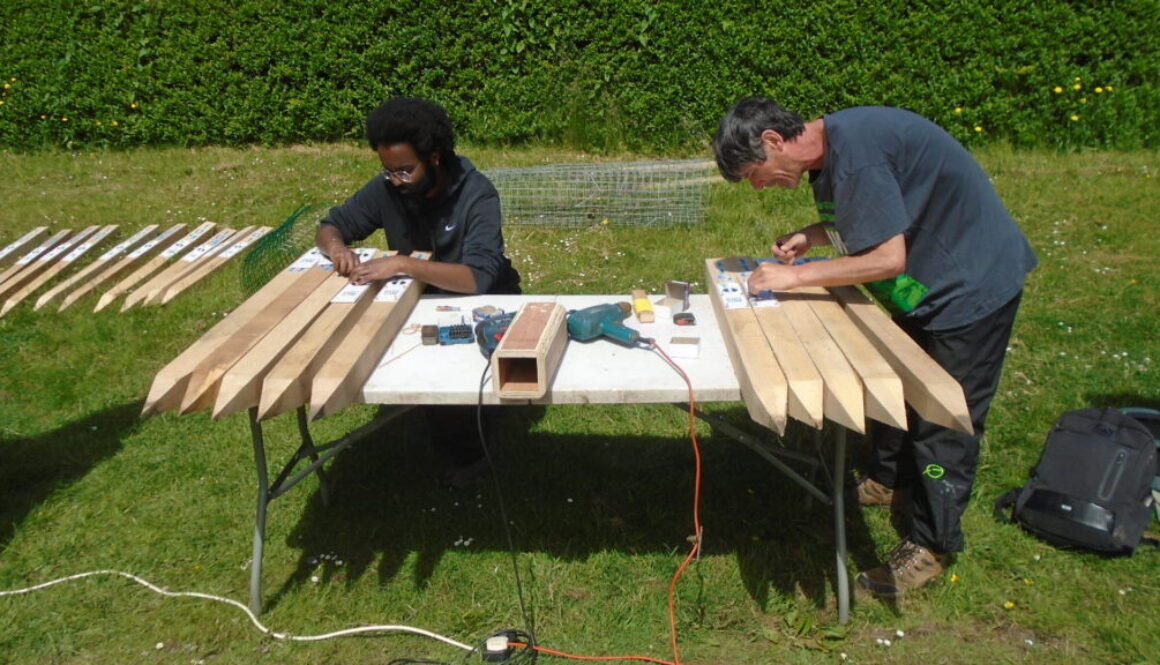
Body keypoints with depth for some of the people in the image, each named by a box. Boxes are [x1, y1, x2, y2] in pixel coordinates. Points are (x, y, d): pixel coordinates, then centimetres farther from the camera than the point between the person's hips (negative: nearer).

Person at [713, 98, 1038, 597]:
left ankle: (932, 545, 14)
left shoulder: (853, 153, -30)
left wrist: (795, 276, -24)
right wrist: (811, 236, -1)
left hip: (973, 284, -10)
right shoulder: (830, 145, 0)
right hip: (932, 279, 10)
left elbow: (888, 259, -30)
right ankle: (887, 479, 43)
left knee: (945, 418, 0)